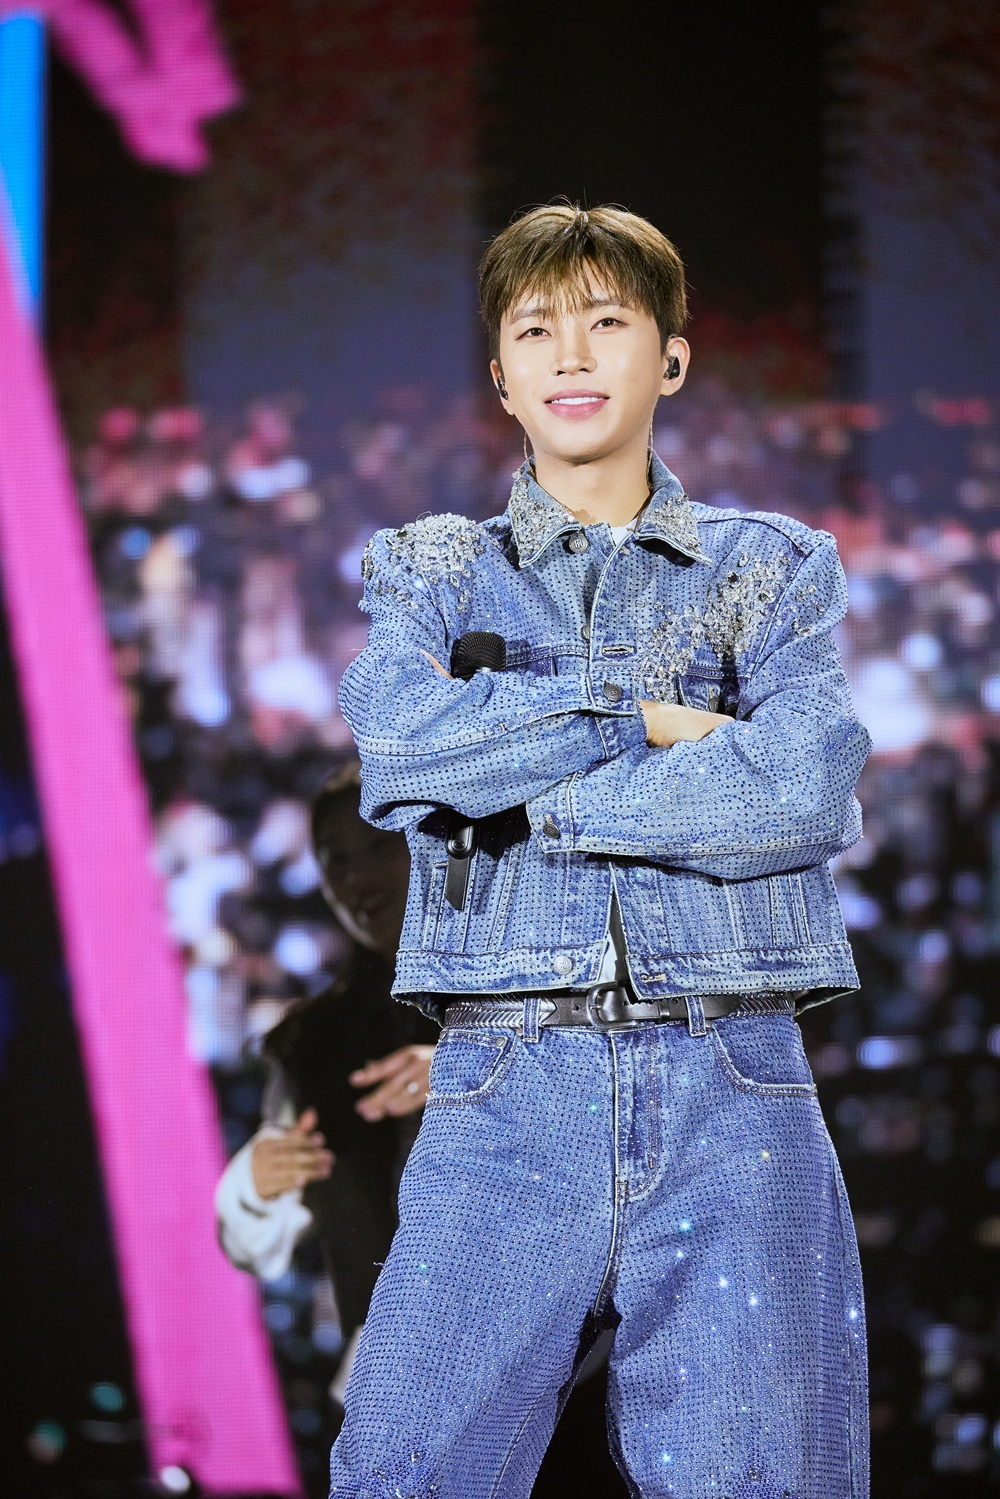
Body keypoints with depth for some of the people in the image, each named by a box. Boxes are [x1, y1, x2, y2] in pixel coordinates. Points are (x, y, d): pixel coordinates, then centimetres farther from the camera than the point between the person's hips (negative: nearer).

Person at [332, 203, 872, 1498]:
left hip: (732, 1097, 0)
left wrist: (525, 797, -4)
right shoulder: (429, 567, 17)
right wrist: (648, 717, -5)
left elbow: (805, 788, -5)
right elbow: (400, 748, -5)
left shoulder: (774, 565, 14)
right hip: (507, 1088, 0)